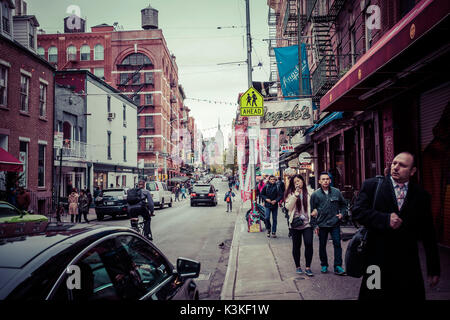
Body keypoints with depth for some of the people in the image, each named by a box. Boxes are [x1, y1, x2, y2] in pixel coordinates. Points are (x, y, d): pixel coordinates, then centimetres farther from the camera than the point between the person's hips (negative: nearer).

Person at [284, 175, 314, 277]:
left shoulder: (309, 193, 6)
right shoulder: (291, 193, 2)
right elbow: (288, 207, -11)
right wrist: (296, 195, -17)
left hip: (307, 223, 0)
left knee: (309, 243, -11)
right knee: (296, 245, 9)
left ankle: (308, 267, 0)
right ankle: (298, 266, 24)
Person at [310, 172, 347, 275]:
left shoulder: (336, 192, 2)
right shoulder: (315, 194, -1)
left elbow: (343, 204, 16)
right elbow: (312, 211, 2)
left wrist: (342, 214, -1)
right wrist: (314, 225, -1)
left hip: (335, 224, 0)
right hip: (322, 225, 0)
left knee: (337, 244, -4)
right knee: (322, 246, 10)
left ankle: (338, 266, 5)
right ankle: (324, 265, 25)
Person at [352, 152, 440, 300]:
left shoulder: (422, 196, 6)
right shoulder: (371, 185, 1)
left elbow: (428, 235, 7)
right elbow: (357, 211, -8)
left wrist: (434, 269, 7)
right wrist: (385, 219, -21)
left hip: (408, 265, 2)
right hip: (376, 259, -1)